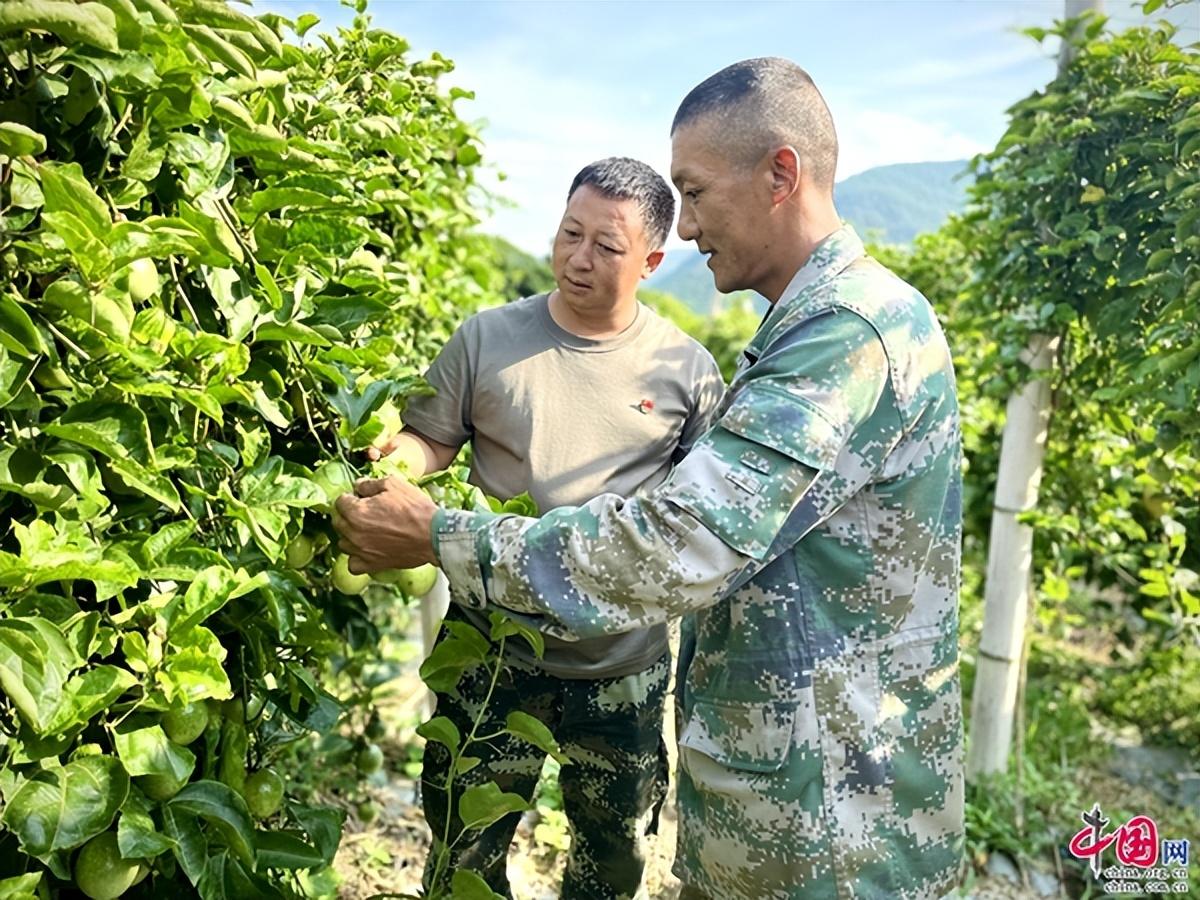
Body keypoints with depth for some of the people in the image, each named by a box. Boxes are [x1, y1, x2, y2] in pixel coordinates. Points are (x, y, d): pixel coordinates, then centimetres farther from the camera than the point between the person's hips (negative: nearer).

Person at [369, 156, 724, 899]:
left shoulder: (687, 369, -5)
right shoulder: (487, 338, -4)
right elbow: (429, 443, 0)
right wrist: (392, 455, -21)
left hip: (625, 663, 1)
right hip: (495, 647, 0)